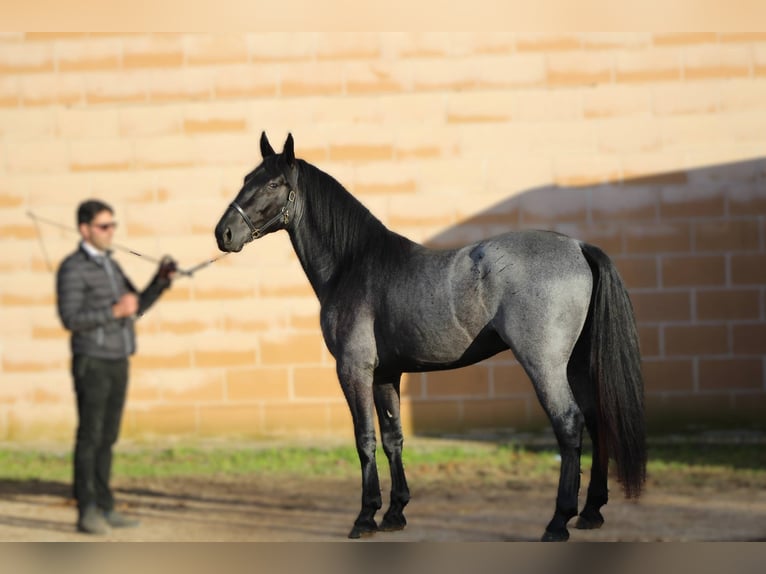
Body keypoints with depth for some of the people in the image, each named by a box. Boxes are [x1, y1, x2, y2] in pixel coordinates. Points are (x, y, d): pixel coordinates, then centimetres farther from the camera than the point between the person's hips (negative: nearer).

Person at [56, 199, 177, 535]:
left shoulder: (110, 265, 15)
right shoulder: (73, 268, -9)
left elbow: (136, 308, 19)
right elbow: (70, 318, -18)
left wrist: (161, 281, 4)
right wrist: (114, 311, -24)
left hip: (118, 364, 7)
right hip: (92, 364, -7)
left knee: (107, 437, 10)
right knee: (90, 436, -6)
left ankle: (104, 507, 14)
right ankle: (87, 512, -4)